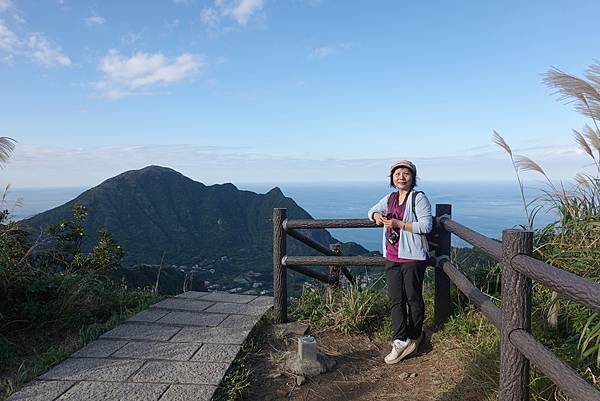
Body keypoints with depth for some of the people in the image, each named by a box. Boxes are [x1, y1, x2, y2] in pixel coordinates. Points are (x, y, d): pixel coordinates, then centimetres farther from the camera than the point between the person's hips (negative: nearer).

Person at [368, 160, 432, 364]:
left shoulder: (418, 198, -8)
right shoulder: (390, 198, 12)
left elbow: (426, 225, -16)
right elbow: (373, 210, 27)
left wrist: (399, 224, -22)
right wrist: (376, 215, 2)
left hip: (412, 257, -6)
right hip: (392, 257, 6)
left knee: (413, 298, 8)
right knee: (396, 299, 4)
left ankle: (414, 336, 26)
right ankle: (400, 341, 9)